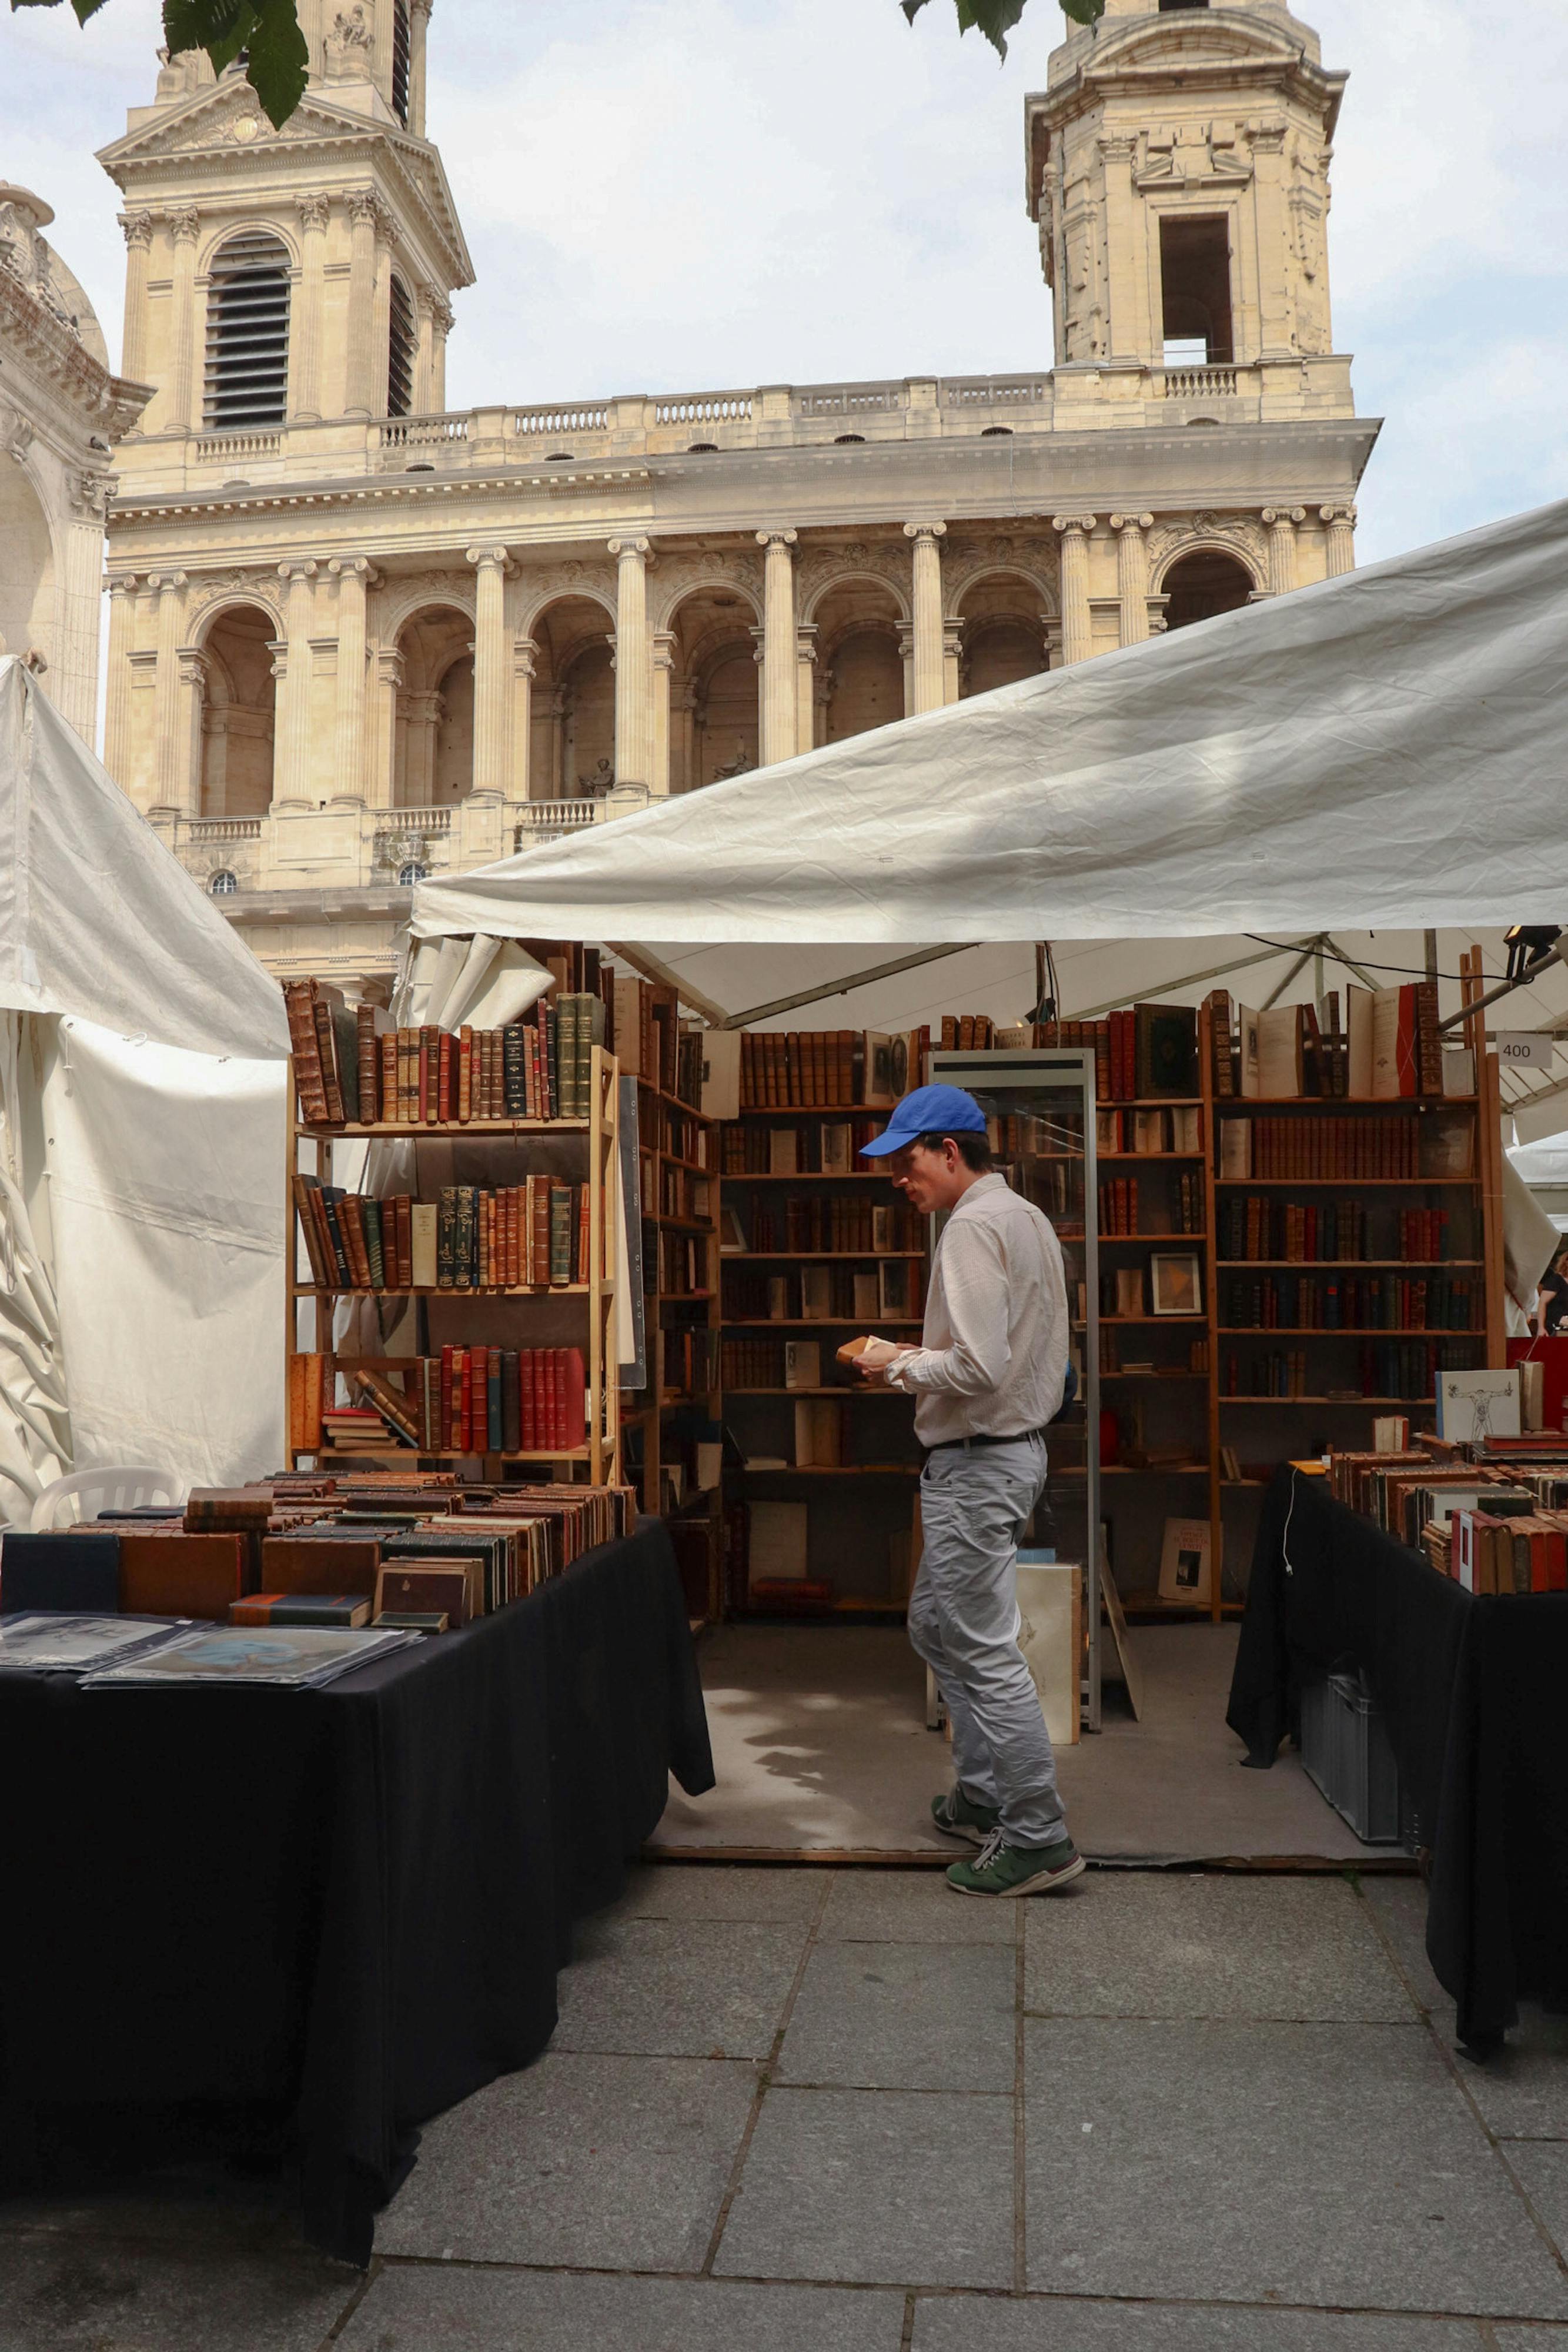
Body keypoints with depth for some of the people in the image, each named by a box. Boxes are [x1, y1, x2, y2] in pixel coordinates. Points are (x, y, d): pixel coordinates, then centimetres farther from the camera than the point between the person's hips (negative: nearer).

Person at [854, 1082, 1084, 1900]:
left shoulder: (973, 1227, -18)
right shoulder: (1027, 1218, 13)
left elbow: (977, 1368, -27)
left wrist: (899, 1365, -11)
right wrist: (920, 1359, 11)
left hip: (976, 1463, -11)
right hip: (1015, 1446, 11)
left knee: (986, 1653, -3)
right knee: (936, 1624, 22)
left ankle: (1037, 1840, 6)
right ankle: (982, 1798, 31)